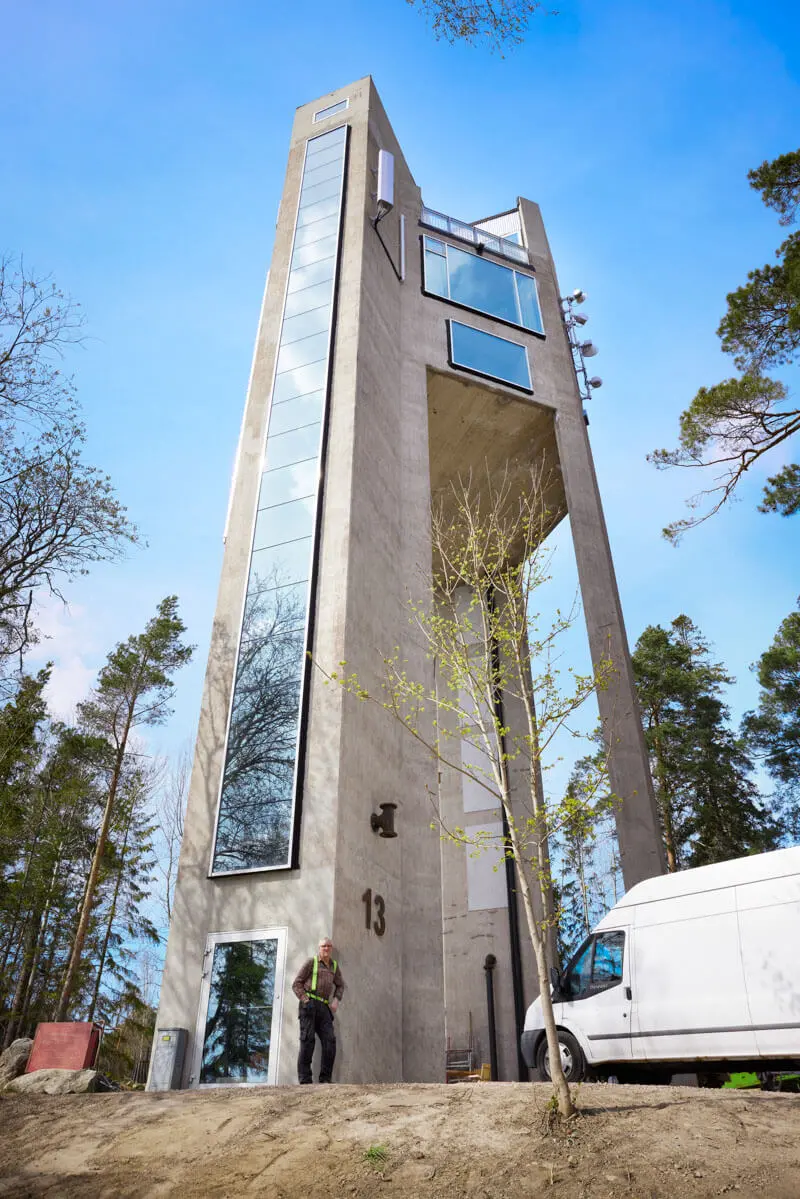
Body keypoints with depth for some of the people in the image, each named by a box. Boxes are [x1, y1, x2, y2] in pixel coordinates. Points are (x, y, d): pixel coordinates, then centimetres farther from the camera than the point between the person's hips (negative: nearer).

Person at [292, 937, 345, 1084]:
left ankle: (325, 1078, -4)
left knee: (330, 1041, -8)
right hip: (309, 1004, -5)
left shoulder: (334, 965, 18)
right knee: (307, 1040, -12)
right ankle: (304, 1079, -10)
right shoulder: (311, 962, 3)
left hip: (324, 1008, 5)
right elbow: (296, 984, 1)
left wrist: (336, 1001, 12)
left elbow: (340, 985, 30)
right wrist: (306, 1001, -12)